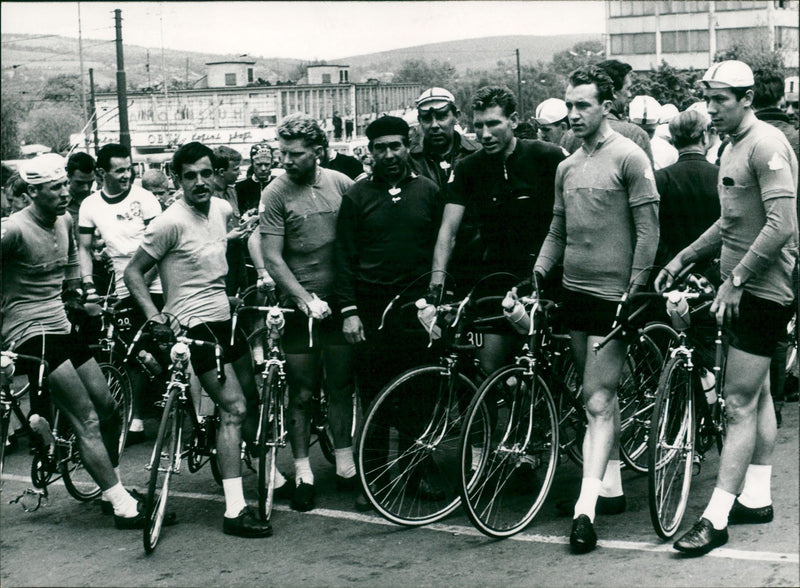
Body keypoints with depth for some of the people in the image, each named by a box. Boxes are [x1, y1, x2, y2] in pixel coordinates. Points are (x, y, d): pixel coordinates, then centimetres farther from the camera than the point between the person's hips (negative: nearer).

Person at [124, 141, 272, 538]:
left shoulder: (222, 209, 7)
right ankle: (234, 510, -13)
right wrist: (153, 314, -22)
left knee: (252, 396, 17)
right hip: (194, 324, -8)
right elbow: (133, 272, -11)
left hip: (225, 317, 8)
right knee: (234, 408, -14)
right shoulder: (171, 222, -15)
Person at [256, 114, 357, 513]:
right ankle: (303, 474, 13)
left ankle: (345, 466, 20)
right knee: (301, 393, 3)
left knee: (341, 388, 9)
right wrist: (305, 299, -17)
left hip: (339, 303, 2)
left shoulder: (341, 184, 4)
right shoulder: (275, 194, -5)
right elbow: (272, 258, -9)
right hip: (300, 306, -2)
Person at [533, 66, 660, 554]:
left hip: (612, 295, -7)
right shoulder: (567, 167, 13)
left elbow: (648, 231, -9)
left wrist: (634, 291, -12)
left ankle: (586, 505, -11)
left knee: (598, 403, -9)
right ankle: (612, 485, 24)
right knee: (602, 397, 14)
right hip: (575, 292, 7)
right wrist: (534, 276, 6)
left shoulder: (629, 158, -7)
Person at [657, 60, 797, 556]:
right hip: (746, 289, 10)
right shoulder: (733, 148, 13)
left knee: (739, 405, -8)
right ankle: (757, 498, 27)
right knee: (758, 395, 16)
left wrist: (736, 279, -23)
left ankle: (716, 519, -5)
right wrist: (682, 259, 17)